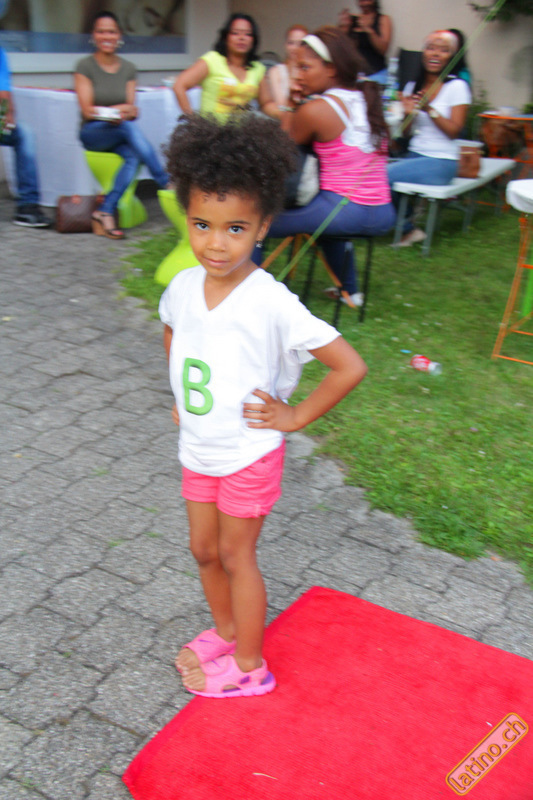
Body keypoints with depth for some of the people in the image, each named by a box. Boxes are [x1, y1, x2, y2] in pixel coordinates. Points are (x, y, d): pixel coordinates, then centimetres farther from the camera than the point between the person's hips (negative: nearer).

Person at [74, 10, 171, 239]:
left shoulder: (128, 68, 9)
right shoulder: (85, 66, -1)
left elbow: (132, 110, 3)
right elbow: (87, 110, -8)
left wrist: (129, 111, -21)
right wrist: (120, 109, -20)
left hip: (121, 134, 3)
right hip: (93, 134, -3)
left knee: (134, 156, -33)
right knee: (128, 127, -35)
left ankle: (105, 212, -32)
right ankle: (167, 185, -31)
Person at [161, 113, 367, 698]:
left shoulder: (272, 303, -27)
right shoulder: (183, 287, -8)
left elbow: (350, 367, -25)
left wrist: (295, 417, -17)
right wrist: (182, 396, 10)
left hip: (248, 454, -6)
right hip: (197, 449, 6)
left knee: (235, 556, 8)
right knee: (204, 549, 20)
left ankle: (249, 666, 30)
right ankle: (226, 631, 45)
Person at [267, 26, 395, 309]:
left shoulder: (315, 110, -11)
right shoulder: (367, 99, 11)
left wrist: (289, 107, 12)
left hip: (344, 209, -8)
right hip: (383, 215, 8)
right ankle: (349, 290, 47)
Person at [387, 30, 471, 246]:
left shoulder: (457, 86, -3)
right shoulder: (412, 86, 13)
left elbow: (454, 131, -10)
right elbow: (406, 132, 12)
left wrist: (429, 110, -21)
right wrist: (409, 114, -8)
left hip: (440, 162, -6)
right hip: (414, 155, 6)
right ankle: (407, 230, -1)